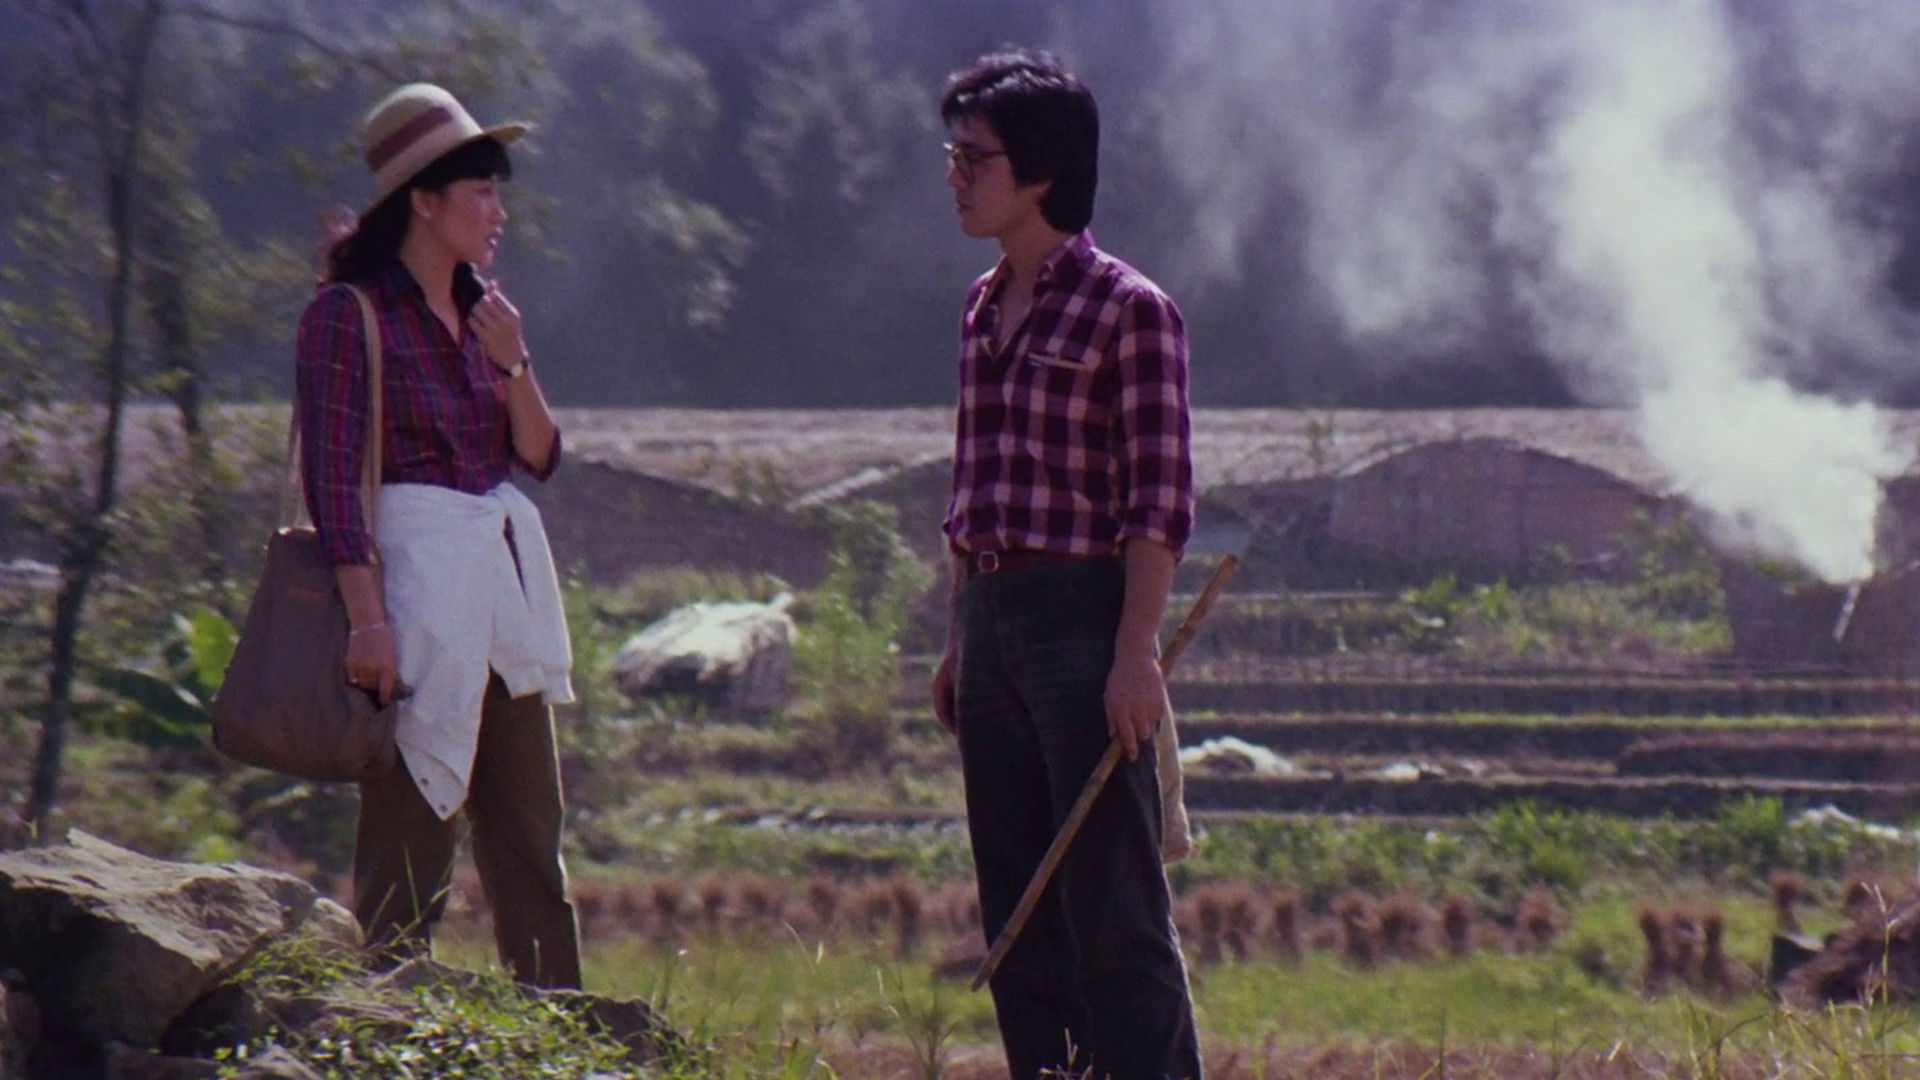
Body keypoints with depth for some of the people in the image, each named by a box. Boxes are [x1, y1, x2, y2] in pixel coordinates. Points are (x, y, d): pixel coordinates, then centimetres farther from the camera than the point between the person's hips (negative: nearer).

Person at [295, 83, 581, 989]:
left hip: (506, 571, 8)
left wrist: (513, 364, -5)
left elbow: (540, 457, 12)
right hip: (416, 577, -8)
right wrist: (368, 618, -20)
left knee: (529, 830, 10)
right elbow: (330, 478, -14)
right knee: (409, 833, -6)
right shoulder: (348, 314, -8)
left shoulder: (480, 308, 13)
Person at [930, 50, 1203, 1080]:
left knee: (1113, 908, -8)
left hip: (1084, 617, -8)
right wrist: (957, 640, 17)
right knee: (1016, 913, 8)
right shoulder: (984, 308, 14)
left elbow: (1160, 500, -12)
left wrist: (1136, 651, -18)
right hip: (991, 617, 8)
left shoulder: (1127, 309, -8)